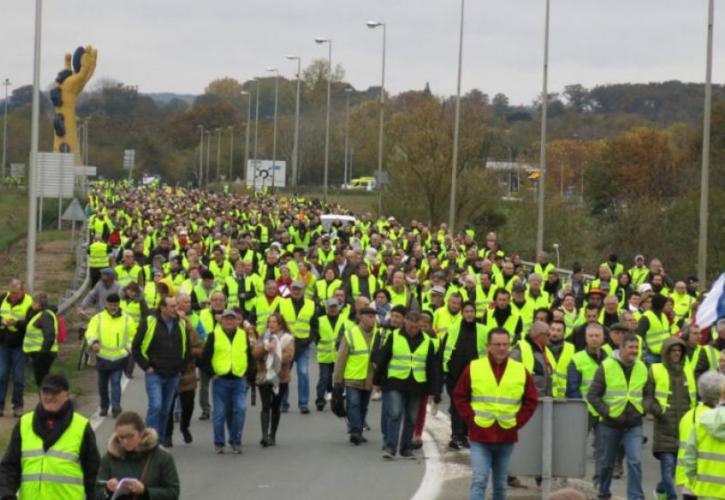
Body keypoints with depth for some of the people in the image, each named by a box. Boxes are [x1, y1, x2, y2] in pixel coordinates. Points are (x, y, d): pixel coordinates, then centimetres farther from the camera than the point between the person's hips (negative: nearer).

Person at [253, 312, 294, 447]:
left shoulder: (288, 338, 2)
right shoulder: (263, 337, 10)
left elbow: (288, 356, -10)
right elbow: (255, 353, -1)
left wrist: (275, 353, -16)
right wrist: (265, 348, -17)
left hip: (280, 377, -1)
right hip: (264, 376, 1)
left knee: (276, 406, 8)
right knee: (266, 406, -10)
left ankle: (272, 435, 18)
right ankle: (265, 435, -19)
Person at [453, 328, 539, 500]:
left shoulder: (521, 371, 3)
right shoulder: (473, 368, -2)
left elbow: (531, 401, 8)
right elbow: (460, 397, 4)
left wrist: (517, 421, -3)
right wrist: (472, 419, -6)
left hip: (507, 437, 2)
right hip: (480, 436, -2)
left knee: (500, 483, 13)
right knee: (479, 480, -10)